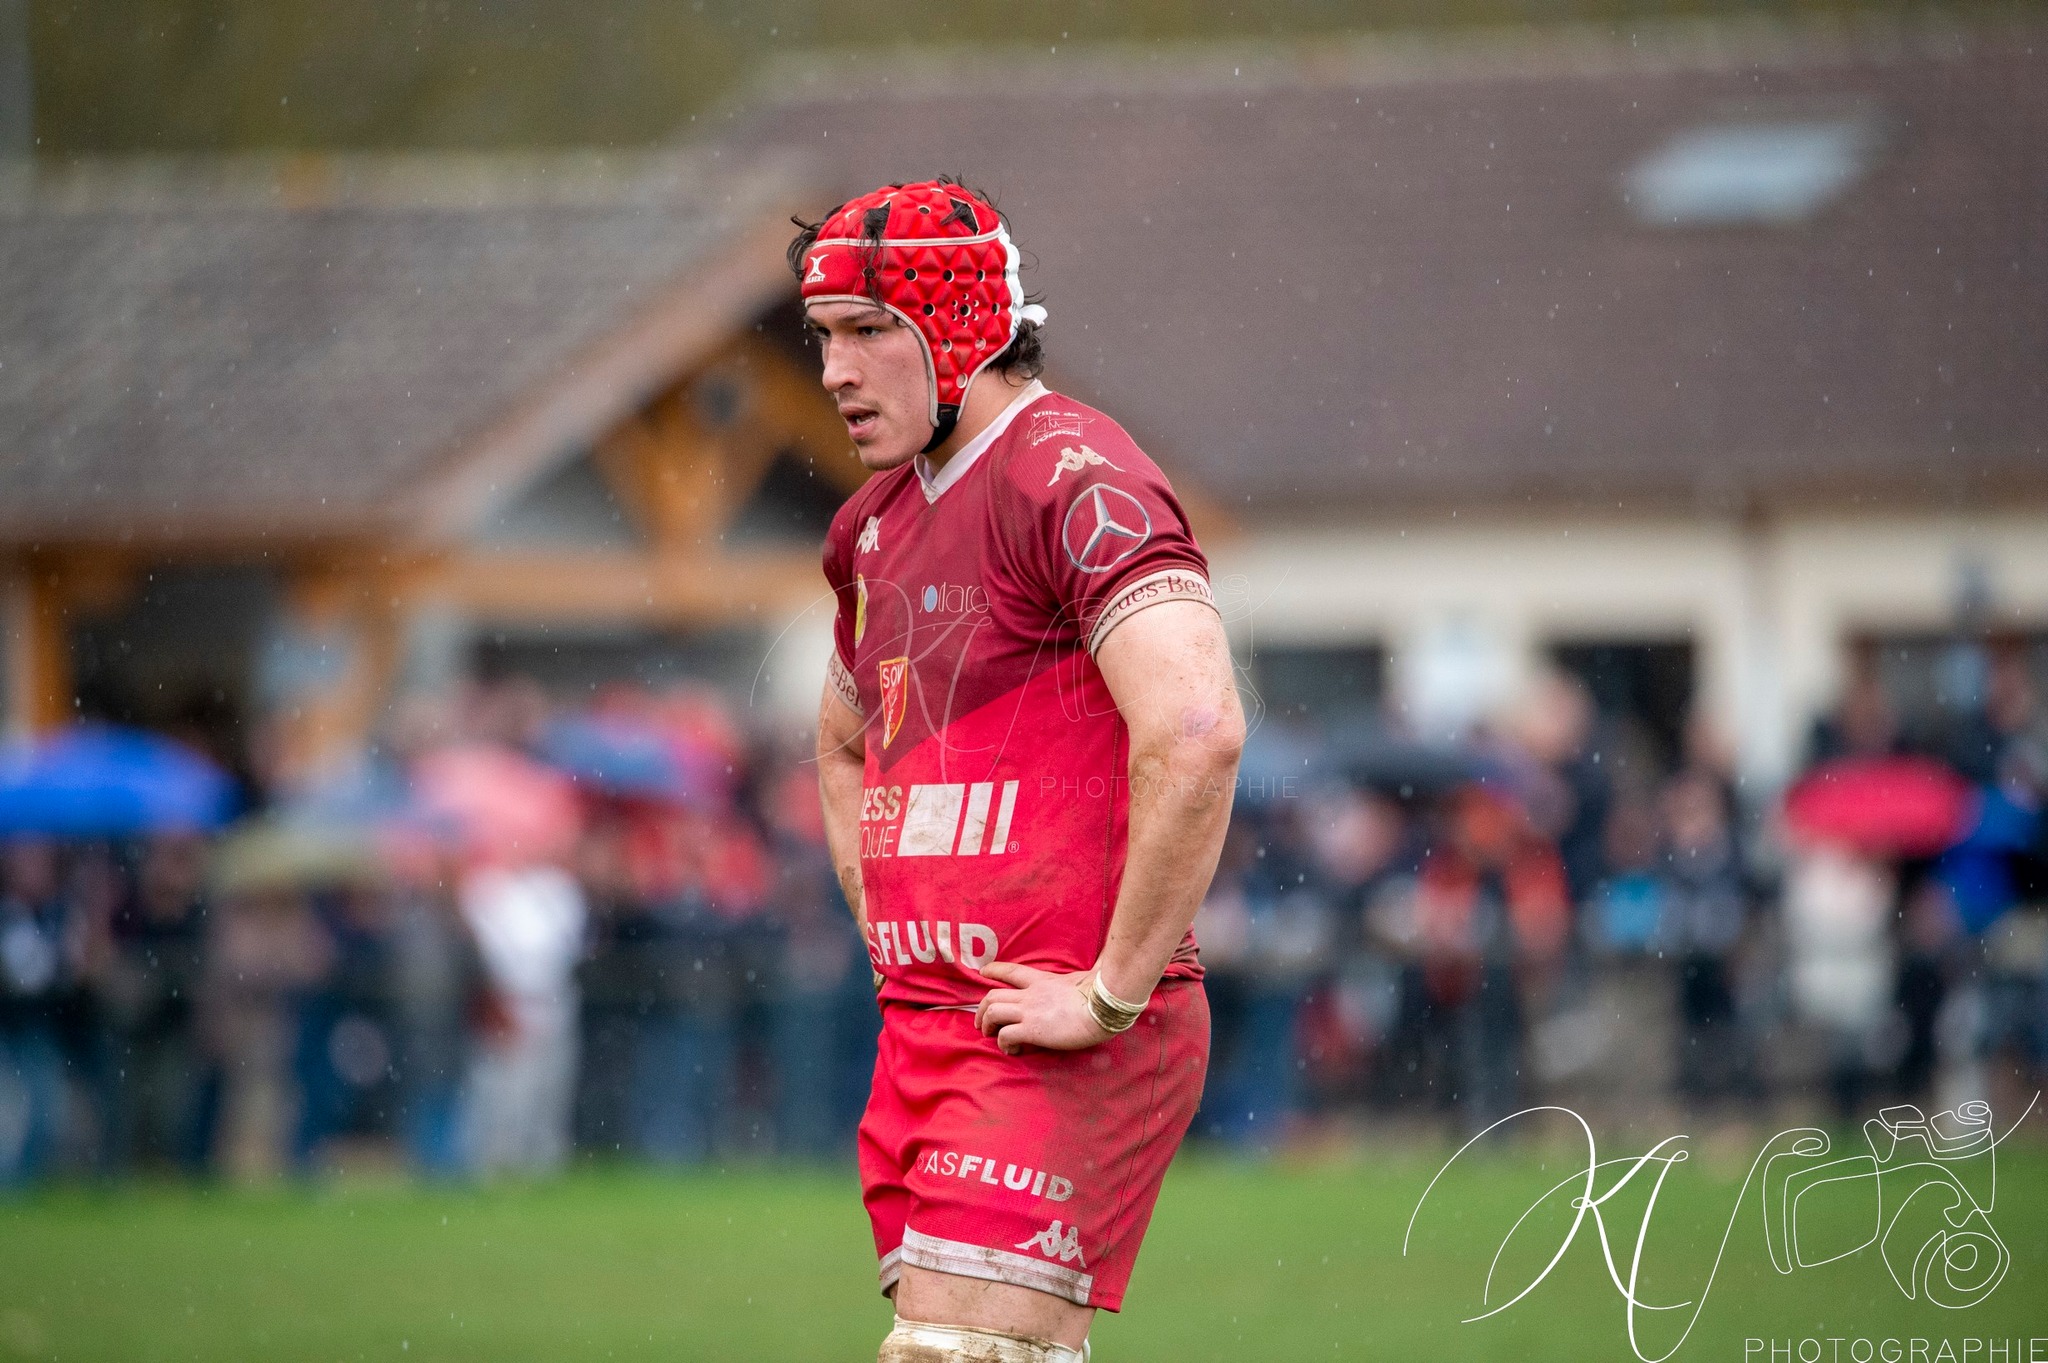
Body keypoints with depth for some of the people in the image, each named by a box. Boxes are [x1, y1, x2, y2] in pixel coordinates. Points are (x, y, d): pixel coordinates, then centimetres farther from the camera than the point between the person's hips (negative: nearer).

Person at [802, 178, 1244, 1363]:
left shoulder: (1075, 484, -12)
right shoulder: (876, 522, 17)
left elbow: (1197, 732, -26)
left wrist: (1114, 992, -21)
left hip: (1064, 1043, -9)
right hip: (924, 1033, 9)